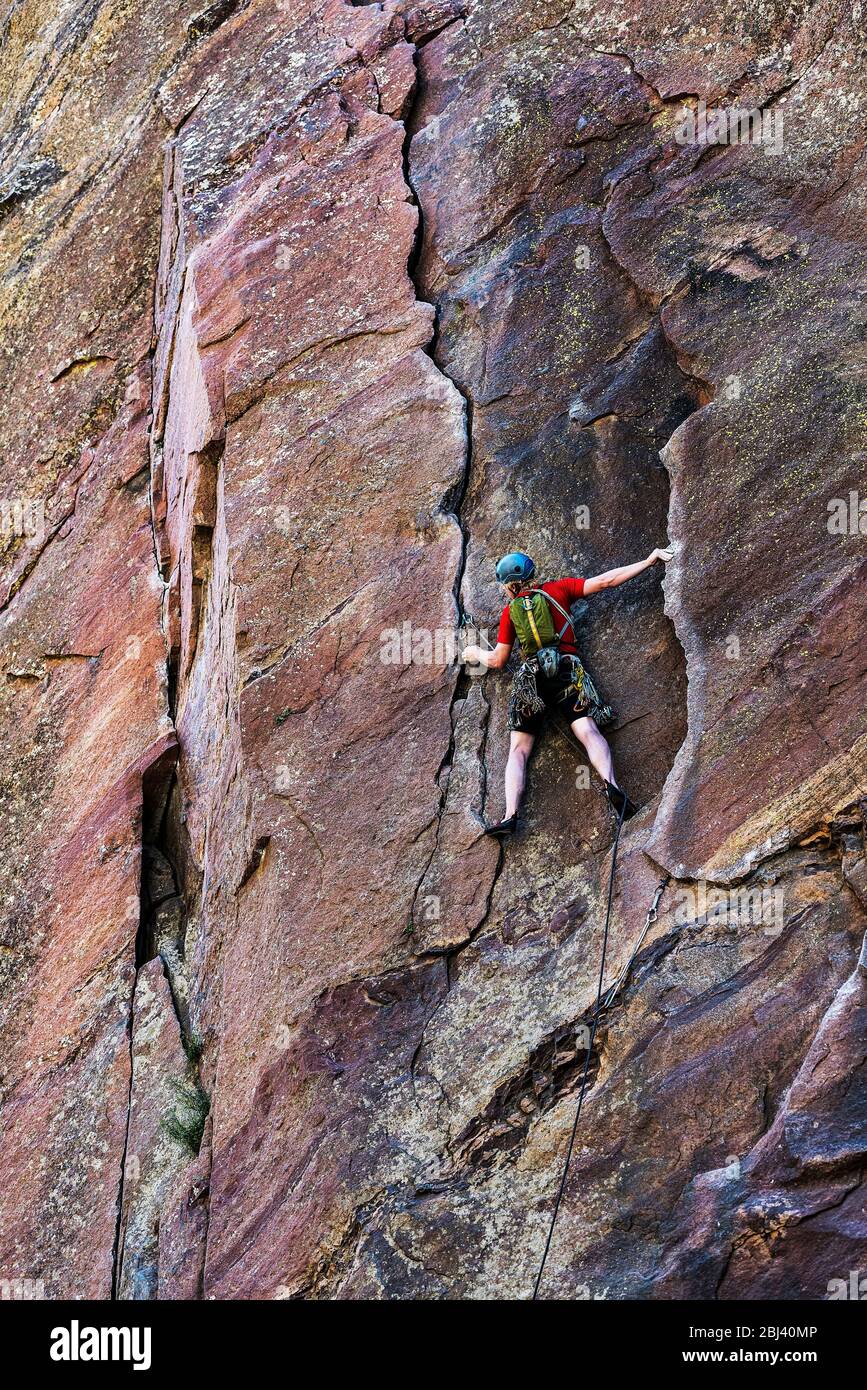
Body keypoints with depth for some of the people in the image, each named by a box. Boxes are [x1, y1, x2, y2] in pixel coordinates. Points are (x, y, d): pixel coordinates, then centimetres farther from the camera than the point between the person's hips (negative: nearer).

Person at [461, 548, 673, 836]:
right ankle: (612, 784, -46)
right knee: (588, 731, -17)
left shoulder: (510, 611, 18)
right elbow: (606, 580, 11)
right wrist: (649, 561, 18)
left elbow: (497, 661, 19)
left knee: (518, 750, 3)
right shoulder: (557, 589, 17)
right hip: (567, 670, 0)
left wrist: (477, 654, 42)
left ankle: (511, 815, -16)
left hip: (530, 677, 1)